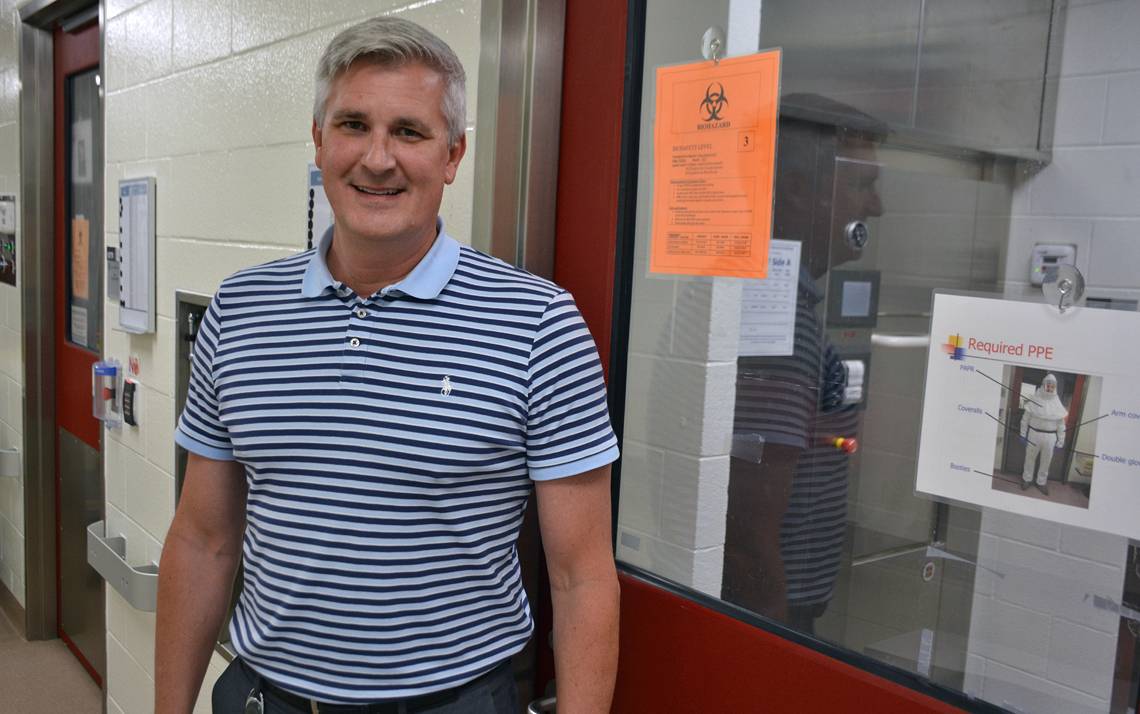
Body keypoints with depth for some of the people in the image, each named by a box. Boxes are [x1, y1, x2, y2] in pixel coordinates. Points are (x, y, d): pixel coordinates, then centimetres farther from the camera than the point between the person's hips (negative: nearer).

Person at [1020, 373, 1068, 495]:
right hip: (1034, 434, -1)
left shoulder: (1057, 404, -3)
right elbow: (1025, 418, -1)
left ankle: (1041, 482, 31)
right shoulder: (1034, 400, -8)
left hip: (1049, 437, 2)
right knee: (1030, 458, 13)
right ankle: (1027, 479, 31)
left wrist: (1060, 441, 3)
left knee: (1046, 461, 14)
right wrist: (1023, 434, 0)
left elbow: (1061, 424, 3)